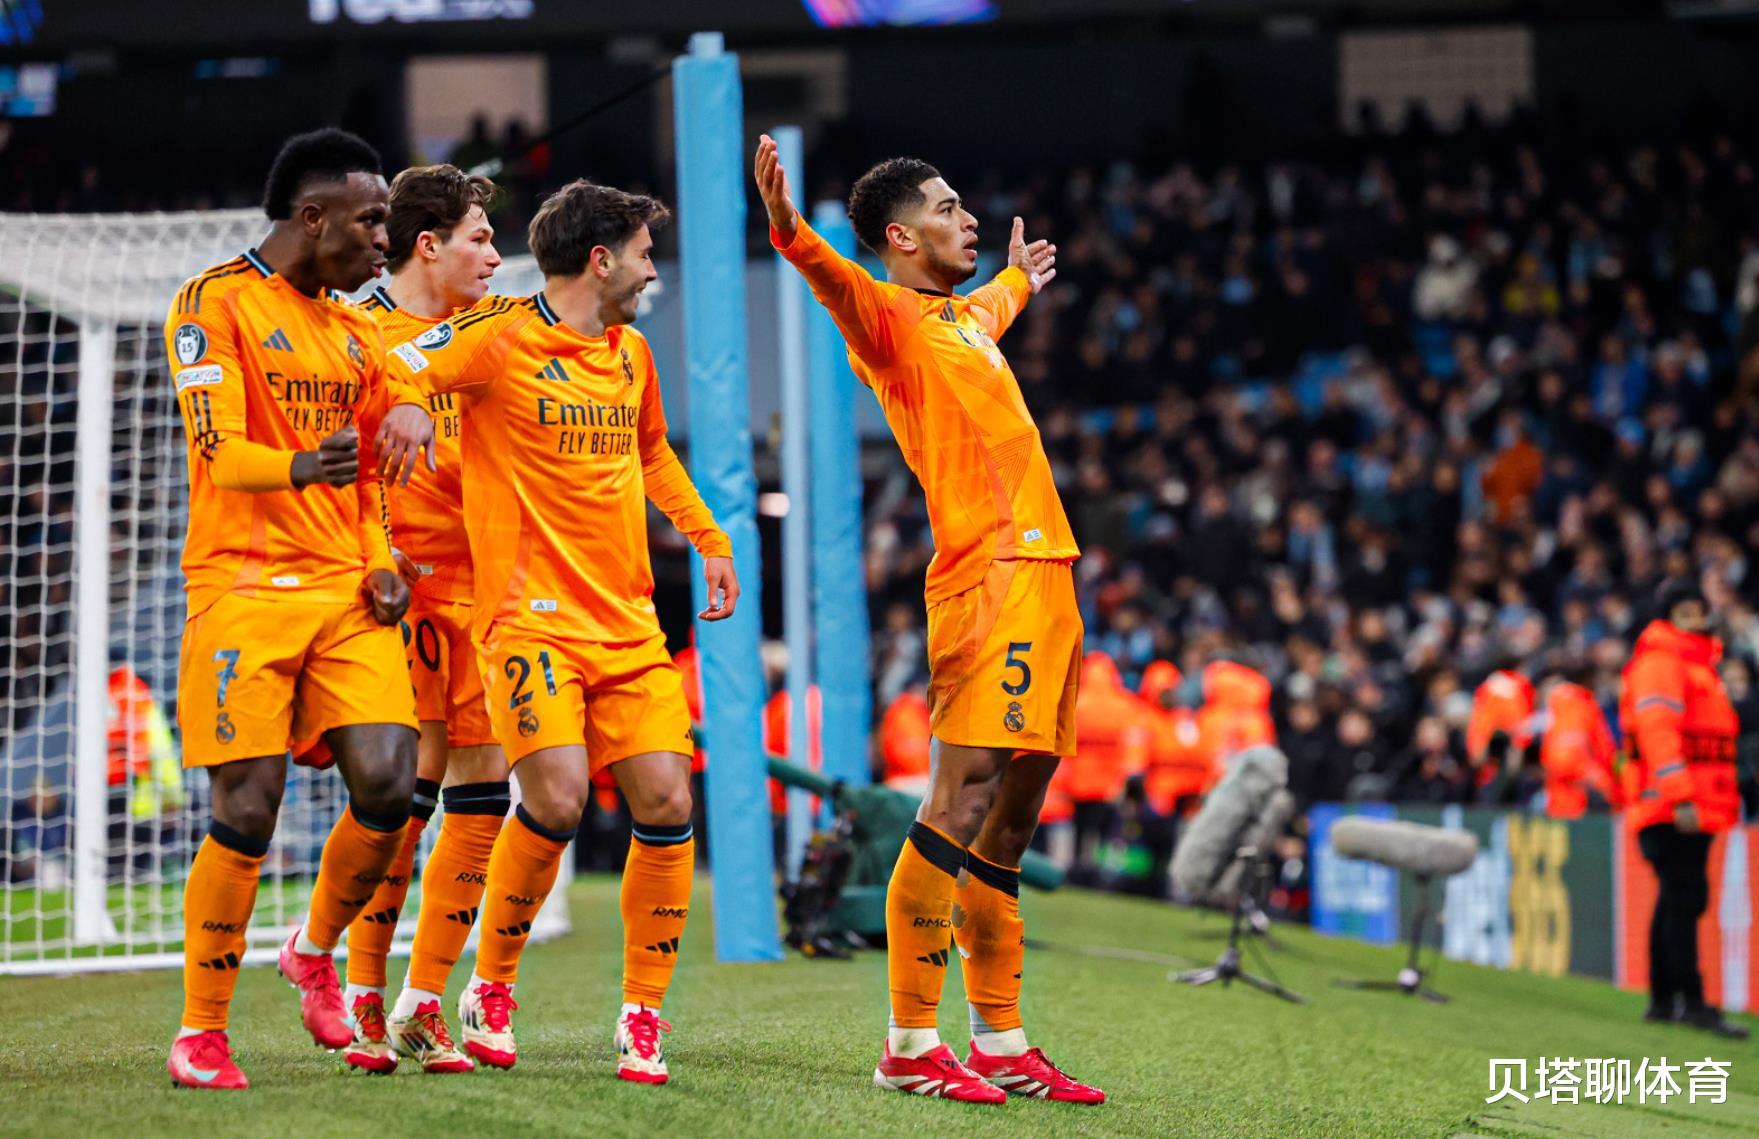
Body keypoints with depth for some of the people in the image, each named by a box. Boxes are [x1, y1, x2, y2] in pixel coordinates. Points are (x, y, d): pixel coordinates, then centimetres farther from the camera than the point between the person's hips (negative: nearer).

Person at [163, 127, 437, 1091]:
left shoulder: (351, 329, 18)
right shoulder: (214, 304, -4)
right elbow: (220, 450, -15)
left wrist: (378, 563, 7)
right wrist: (300, 468, -35)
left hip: (343, 589, 6)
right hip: (243, 586, -6)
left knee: (387, 782, -9)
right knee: (248, 809, -9)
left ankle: (315, 951, 17)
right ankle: (200, 1032, 3)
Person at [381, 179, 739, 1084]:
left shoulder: (632, 354, 15)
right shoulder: (502, 337, -6)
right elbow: (385, 374, -9)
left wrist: (708, 541, 29)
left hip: (629, 625, 6)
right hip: (532, 617, -6)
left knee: (666, 804, -5)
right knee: (557, 798, -21)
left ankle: (641, 1016, 8)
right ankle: (489, 991, 1)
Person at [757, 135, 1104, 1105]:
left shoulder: (963, 314, 23)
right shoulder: (889, 317, -3)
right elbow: (838, 285, -27)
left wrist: (1020, 280, 69)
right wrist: (788, 231, -47)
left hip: (1044, 574, 9)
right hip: (989, 578, -9)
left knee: (1010, 821, 10)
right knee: (961, 806, -13)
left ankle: (1000, 1042, 15)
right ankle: (909, 1044, -12)